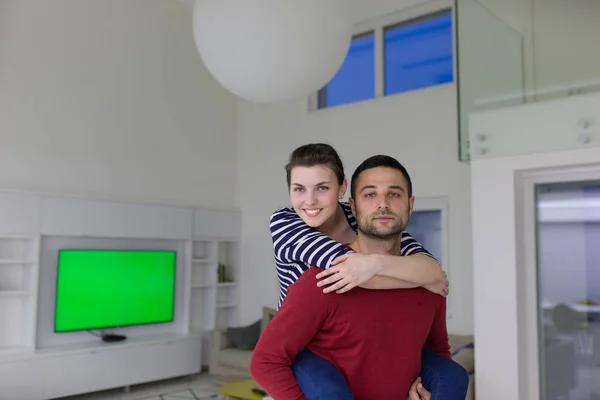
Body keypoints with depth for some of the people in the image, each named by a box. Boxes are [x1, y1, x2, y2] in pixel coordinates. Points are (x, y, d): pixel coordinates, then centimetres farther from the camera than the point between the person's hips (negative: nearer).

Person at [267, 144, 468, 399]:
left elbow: (433, 270, -26)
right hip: (306, 348, -3)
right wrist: (424, 279, -26)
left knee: (451, 376, -10)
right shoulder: (283, 223, -19)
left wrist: (376, 263, -46)